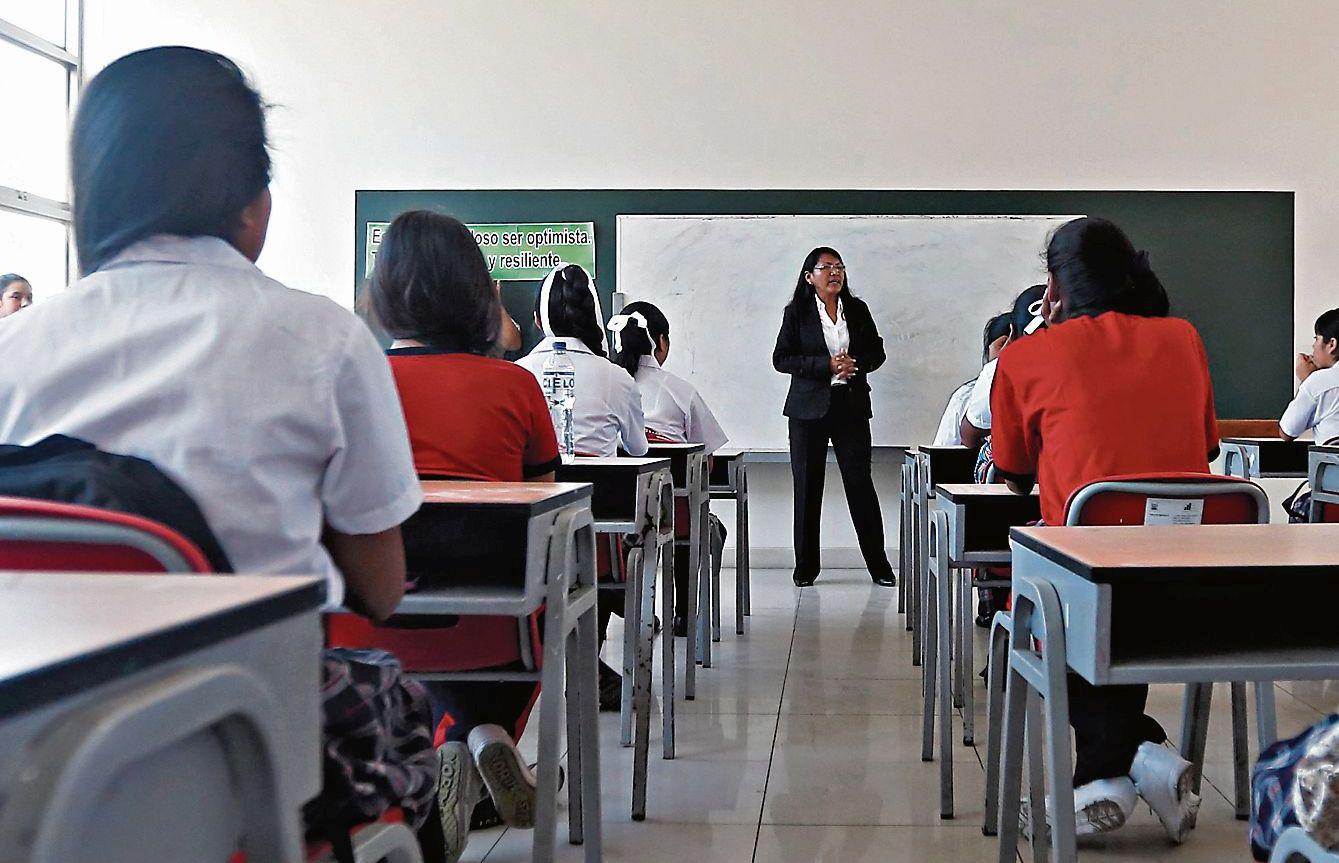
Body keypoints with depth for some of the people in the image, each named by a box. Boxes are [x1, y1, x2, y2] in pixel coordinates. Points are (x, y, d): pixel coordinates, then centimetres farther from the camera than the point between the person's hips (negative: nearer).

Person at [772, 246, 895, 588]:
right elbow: (781, 358, -5)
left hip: (851, 406, 1)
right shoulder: (797, 312, 1)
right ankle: (806, 566, 13)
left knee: (860, 482, -3)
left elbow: (877, 352, 12)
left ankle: (878, 563, 4)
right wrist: (826, 365, -15)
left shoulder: (858, 310, 8)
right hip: (809, 407, -1)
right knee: (807, 486, 3)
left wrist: (855, 364, -9)